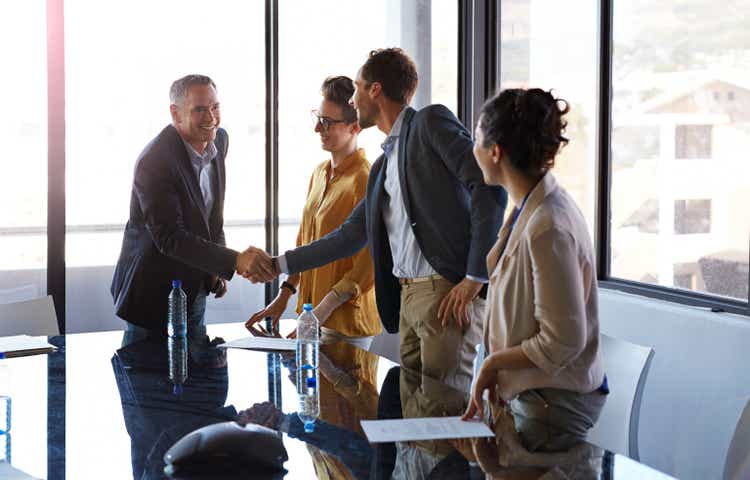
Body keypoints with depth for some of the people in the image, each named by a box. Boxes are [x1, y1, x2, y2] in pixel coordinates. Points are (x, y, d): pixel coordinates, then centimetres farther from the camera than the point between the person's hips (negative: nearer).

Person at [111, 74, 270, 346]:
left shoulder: (218, 140, 1)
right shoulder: (154, 161, -25)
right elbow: (169, 238, -30)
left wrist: (218, 269, 4)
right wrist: (234, 260, -38)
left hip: (195, 291, 7)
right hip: (154, 295, -7)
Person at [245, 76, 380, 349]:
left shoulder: (363, 181, -16)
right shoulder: (320, 173, 11)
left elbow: (367, 267, -18)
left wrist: (322, 311, -20)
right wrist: (285, 295, 11)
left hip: (347, 320, -8)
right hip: (317, 317, 8)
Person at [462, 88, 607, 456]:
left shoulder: (547, 228, -25)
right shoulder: (527, 210, 5)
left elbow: (563, 341, -23)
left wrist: (493, 363, -13)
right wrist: (496, 372, 6)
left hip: (554, 402, -9)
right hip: (523, 390, 9)